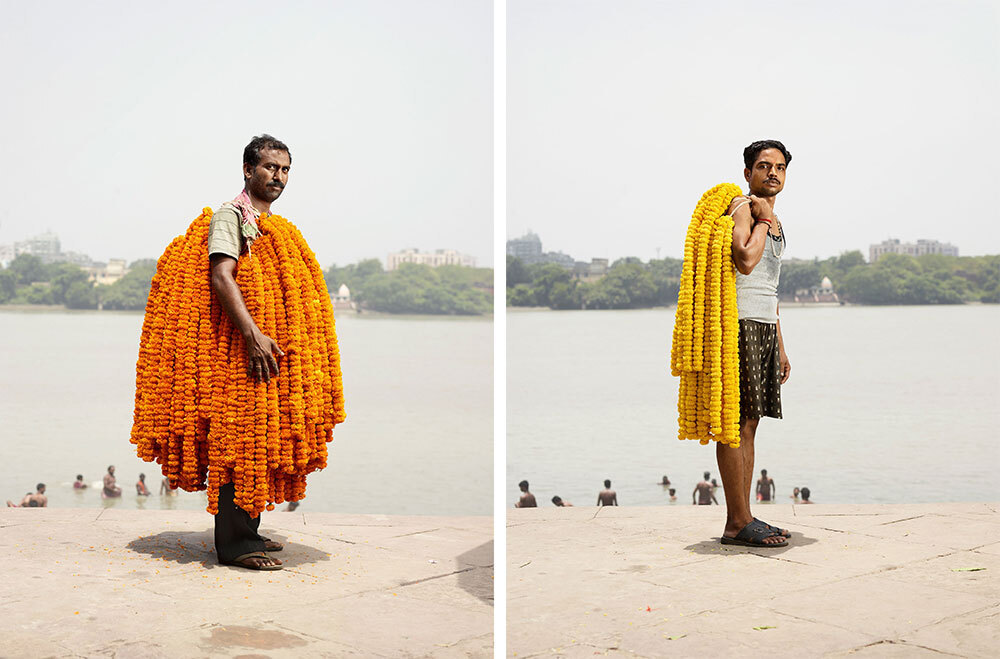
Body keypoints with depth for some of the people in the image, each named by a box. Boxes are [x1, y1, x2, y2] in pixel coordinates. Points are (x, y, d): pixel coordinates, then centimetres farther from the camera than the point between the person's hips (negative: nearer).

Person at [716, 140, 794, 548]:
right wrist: (763, 219, -11)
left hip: (764, 330, 10)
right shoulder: (742, 208, -6)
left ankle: (741, 520, 12)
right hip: (740, 326, -9)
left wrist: (780, 347, 25)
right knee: (736, 425, -8)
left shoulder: (774, 221, 23)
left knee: (748, 425, 8)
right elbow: (745, 261, -26)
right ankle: (739, 523, -6)